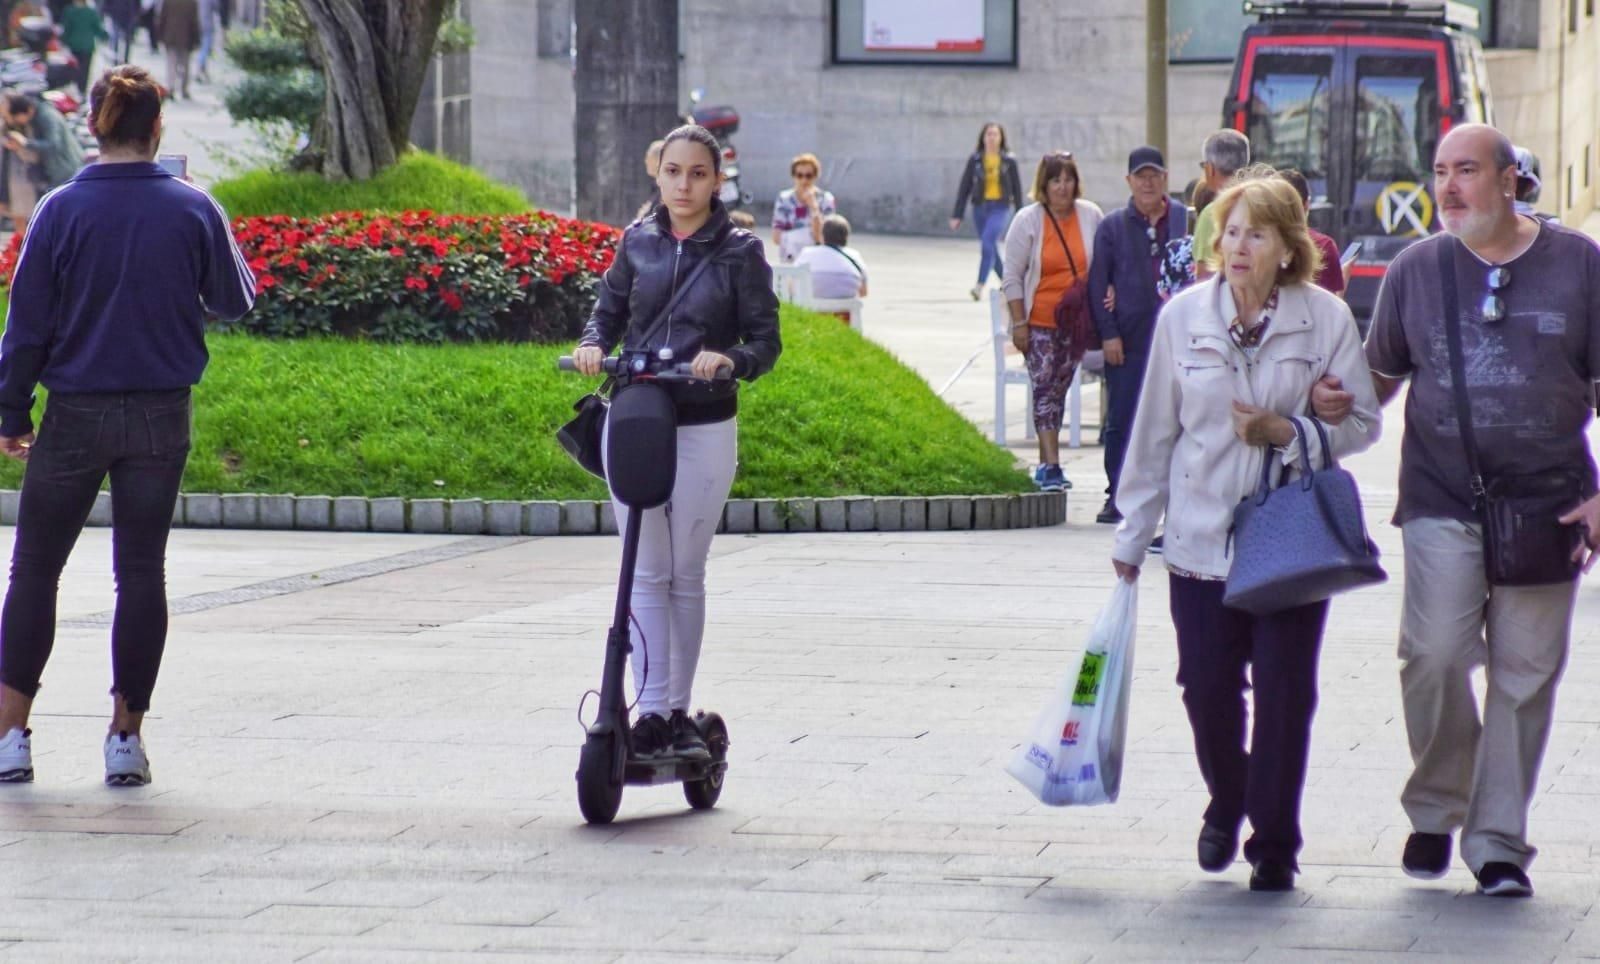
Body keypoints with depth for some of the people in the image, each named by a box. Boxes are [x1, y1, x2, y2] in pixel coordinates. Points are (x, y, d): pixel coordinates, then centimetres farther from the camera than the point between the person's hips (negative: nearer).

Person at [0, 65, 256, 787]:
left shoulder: (61, 210, -7)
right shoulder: (193, 210, -4)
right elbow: (234, 300, 7)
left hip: (75, 418, -1)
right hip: (160, 418, 1)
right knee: (141, 572, 8)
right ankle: (127, 737, 8)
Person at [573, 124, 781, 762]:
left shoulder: (739, 252, 0)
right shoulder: (637, 243, 8)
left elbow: (765, 339, -1)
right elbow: (608, 313, 13)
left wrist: (730, 359, -22)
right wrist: (593, 344, -9)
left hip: (704, 428, -2)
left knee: (685, 576, 5)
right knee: (646, 576, -2)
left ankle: (678, 711, 15)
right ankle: (651, 713, -4)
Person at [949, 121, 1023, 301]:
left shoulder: (1009, 160, 0)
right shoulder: (975, 160, 4)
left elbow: (1017, 188, 5)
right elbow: (964, 187, 5)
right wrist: (956, 215, 2)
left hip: (1000, 208, -3)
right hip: (980, 207, 3)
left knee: (987, 244, -21)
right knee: (991, 249, 11)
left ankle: (980, 286, -23)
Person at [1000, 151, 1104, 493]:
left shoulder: (1091, 215, 2)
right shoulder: (1028, 220, -5)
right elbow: (1013, 276, -3)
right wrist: (1018, 323, -8)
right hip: (1040, 321, -3)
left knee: (1059, 388, 9)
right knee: (1045, 388, -10)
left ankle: (1045, 465, 16)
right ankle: (1051, 464, -15)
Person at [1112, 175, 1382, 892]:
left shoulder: (1326, 319, -4)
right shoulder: (1184, 316, 1)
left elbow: (1362, 422, 1)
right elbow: (1154, 431, 8)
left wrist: (1287, 433, -16)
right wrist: (1133, 534, 11)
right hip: (1202, 538, 2)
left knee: (1284, 693, -1)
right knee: (1207, 689, 3)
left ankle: (1274, 844, 11)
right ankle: (1226, 807, 31)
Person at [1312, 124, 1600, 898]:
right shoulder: (1416, 268, 6)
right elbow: (1381, 375, 16)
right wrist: (1337, 401, -7)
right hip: (1442, 503, 0)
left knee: (1524, 674, 2)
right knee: (1434, 658, -11)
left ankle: (1497, 841, 11)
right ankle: (1435, 811, 11)